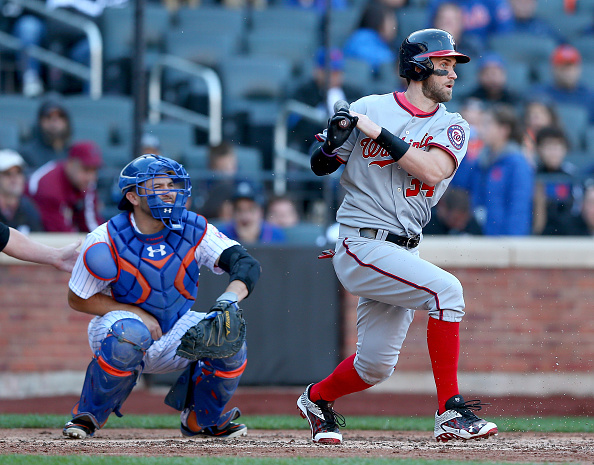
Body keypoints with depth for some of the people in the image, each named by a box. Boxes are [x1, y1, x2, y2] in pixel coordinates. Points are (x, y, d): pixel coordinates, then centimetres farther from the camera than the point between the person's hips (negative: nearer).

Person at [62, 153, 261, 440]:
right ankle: (89, 416, -14)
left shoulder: (193, 230, -10)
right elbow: (78, 299, -9)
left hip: (174, 334, 4)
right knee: (130, 333, -38)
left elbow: (246, 264, -18)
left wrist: (230, 297, -41)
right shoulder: (107, 241, -17)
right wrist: (136, 313, -19)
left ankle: (199, 419, 6)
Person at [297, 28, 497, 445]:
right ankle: (451, 411, -24)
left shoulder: (452, 127, 6)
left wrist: (379, 133, -18)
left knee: (377, 365, 7)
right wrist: (334, 140, -16)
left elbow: (432, 171, -15)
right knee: (445, 289, -26)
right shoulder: (369, 109, -2)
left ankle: (318, 398, 37)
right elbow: (320, 166, 6)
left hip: (404, 252, 6)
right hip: (362, 246, -6)